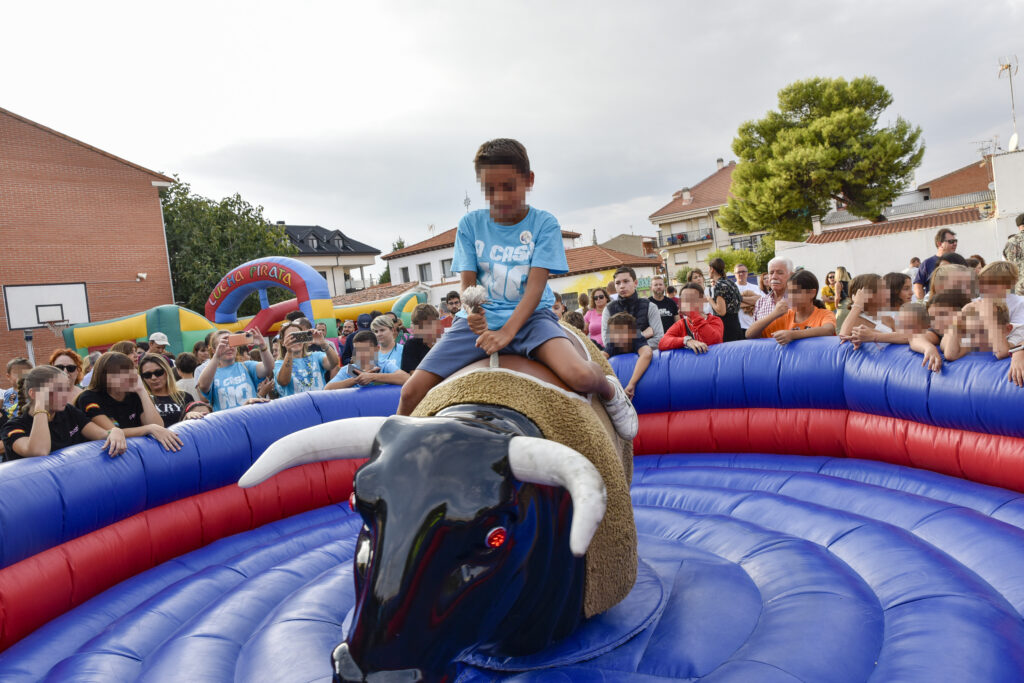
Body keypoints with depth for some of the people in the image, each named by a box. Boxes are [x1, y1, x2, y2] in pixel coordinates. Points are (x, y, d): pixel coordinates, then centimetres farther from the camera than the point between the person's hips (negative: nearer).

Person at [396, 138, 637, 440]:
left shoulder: (543, 223, -2)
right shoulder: (470, 224, 5)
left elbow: (535, 285, -10)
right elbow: (467, 281, 0)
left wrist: (508, 331, -23)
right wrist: (471, 311, -24)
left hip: (528, 316, -2)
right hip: (482, 320, 2)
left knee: (580, 376, -29)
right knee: (411, 392, -12)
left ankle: (610, 390, 7)